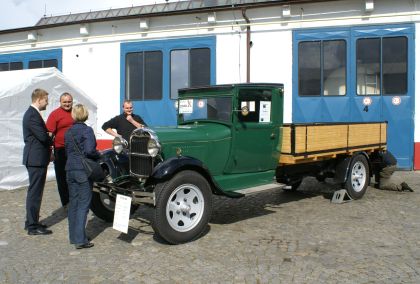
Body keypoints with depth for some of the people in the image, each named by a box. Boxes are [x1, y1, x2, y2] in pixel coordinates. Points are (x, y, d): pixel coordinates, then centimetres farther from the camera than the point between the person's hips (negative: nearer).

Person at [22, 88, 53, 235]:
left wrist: (48, 138, 1)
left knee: (35, 192, 18)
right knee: (35, 192, -4)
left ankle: (31, 222, 29)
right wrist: (51, 140, -4)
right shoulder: (32, 115, -18)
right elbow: (43, 137, -23)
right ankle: (33, 226, 4)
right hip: (36, 159, -11)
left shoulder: (32, 113, 15)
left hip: (36, 158, 11)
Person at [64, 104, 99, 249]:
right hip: (83, 170, -7)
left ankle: (73, 236, 21)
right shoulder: (87, 130, -10)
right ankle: (80, 240, -5)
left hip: (70, 170, 7)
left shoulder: (68, 132, 11)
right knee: (83, 204, -4)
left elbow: (67, 151, 16)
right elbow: (89, 150, -21)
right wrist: (99, 155, -4)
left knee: (73, 203, 13)